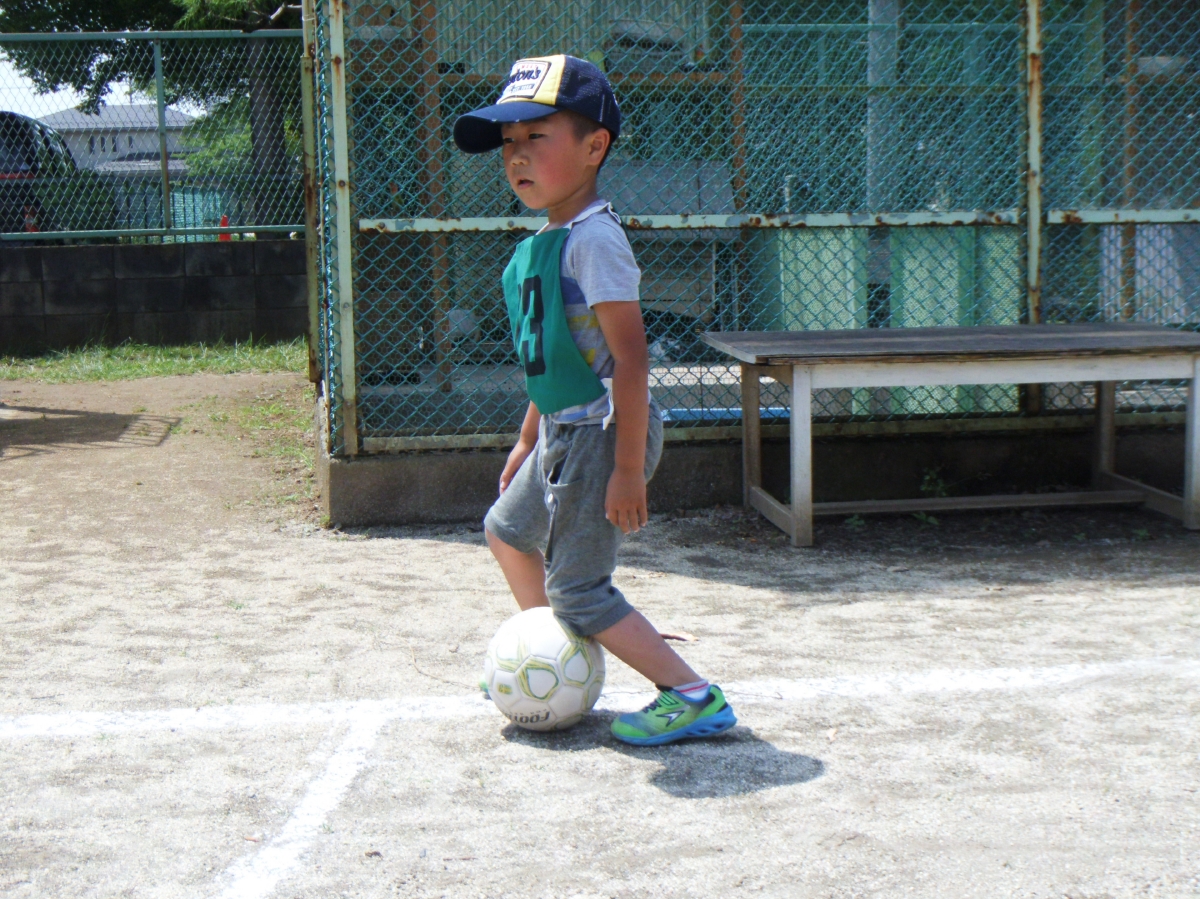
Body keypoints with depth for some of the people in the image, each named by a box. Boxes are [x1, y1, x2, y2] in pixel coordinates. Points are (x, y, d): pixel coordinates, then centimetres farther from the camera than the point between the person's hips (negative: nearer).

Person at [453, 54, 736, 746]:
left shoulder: (594, 237, -20)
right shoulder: (542, 242, 9)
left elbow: (630, 357, -25)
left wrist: (628, 468, -26)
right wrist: (528, 441, 24)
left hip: (603, 432, -10)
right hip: (563, 434, 10)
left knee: (578, 590, -6)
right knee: (508, 530, 28)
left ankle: (694, 698, -1)